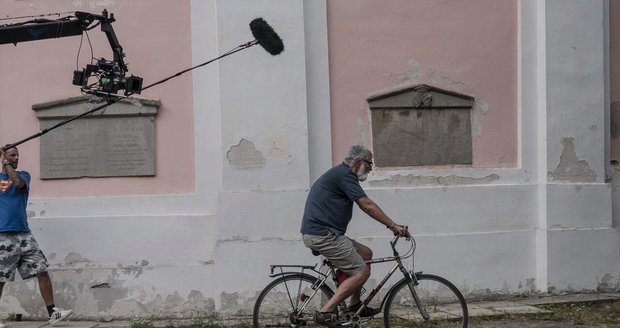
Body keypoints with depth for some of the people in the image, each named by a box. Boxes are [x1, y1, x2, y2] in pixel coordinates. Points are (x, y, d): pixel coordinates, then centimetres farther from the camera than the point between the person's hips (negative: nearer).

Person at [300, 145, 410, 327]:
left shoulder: (339, 173, 21)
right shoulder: (344, 175, -11)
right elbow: (367, 205, -16)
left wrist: (391, 225, 20)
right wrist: (393, 226, -11)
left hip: (320, 232, 10)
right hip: (322, 234, -10)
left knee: (365, 253, 18)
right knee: (362, 271, -8)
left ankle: (354, 305, 21)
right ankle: (326, 312, -11)